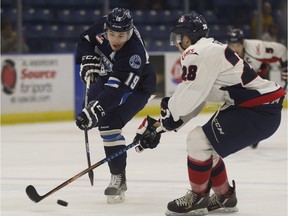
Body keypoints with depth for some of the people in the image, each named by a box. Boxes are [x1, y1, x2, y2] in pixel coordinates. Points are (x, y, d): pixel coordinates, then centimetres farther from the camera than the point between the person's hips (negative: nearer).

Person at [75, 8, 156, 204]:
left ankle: (118, 178, -17)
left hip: (136, 87, -8)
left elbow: (117, 88, -45)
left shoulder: (133, 54, -40)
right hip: (109, 74, 8)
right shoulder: (103, 26, -21)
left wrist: (95, 110, -52)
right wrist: (87, 59, -16)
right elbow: (86, 40, 1)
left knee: (109, 124, -23)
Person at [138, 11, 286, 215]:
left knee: (199, 140, -9)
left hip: (261, 111, -10)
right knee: (206, 143, 16)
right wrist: (160, 127, 19)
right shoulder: (209, 50, 18)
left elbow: (187, 97, -17)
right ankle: (224, 197, 27)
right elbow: (193, 100, 20)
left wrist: (167, 106, 5)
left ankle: (198, 198, 6)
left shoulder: (198, 53, -14)